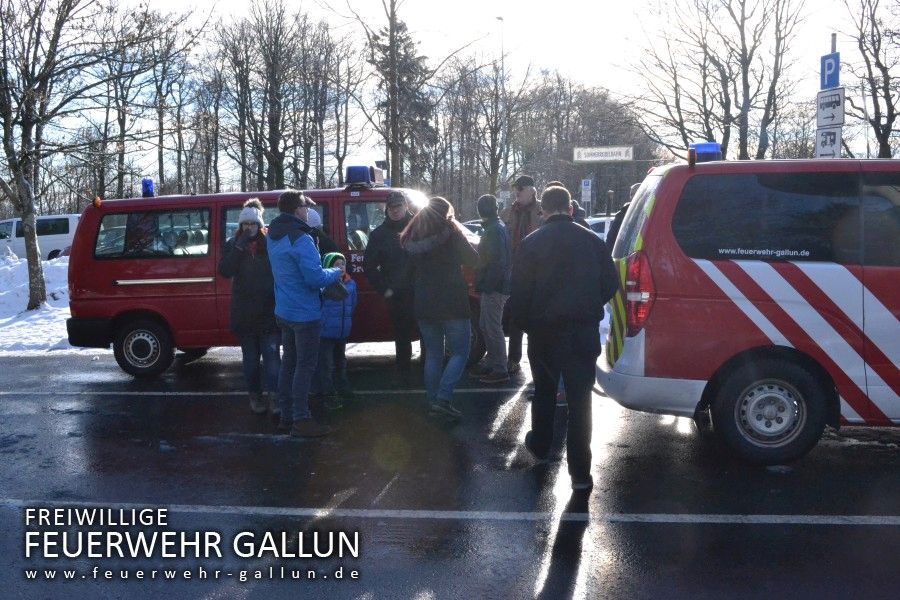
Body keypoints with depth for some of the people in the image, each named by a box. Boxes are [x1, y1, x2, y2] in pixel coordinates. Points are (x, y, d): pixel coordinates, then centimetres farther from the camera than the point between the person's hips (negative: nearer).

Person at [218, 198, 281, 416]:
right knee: (250, 357, 11)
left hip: (269, 311, -2)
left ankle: (273, 396, -4)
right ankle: (255, 396, 22)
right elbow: (224, 271, -9)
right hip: (244, 313, 2)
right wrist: (240, 247, -16)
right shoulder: (232, 245, 5)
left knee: (271, 353, -5)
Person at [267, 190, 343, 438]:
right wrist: (336, 273, -6)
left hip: (284, 312, 9)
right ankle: (301, 420, 1)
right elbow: (315, 277, -24)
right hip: (305, 313, -9)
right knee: (305, 366, -2)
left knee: (289, 362, 15)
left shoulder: (274, 236, 9)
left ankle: (286, 417, 22)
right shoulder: (300, 239, -20)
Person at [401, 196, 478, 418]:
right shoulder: (449, 231, -7)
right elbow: (472, 259, -1)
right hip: (451, 302, -5)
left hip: (423, 304, 5)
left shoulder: (412, 236, 8)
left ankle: (432, 401, 15)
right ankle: (442, 398, -10)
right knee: (460, 352, 2)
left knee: (432, 354, 15)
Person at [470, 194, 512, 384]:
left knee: (493, 328, -6)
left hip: (494, 288, -10)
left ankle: (500, 371, -1)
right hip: (492, 287, 10)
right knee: (485, 326, 18)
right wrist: (481, 282, 21)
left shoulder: (495, 230, -16)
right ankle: (490, 363, 28)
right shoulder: (496, 227, 16)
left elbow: (497, 262, -23)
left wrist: (487, 284, -22)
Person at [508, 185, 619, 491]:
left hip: (544, 332, 0)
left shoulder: (531, 244, -7)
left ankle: (540, 445, 40)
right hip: (583, 332, 0)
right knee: (579, 399, 3)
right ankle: (580, 472, 3)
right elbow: (610, 284, 4)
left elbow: (519, 293, -8)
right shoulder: (593, 241, -2)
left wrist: (524, 322, 7)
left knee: (544, 391, 21)